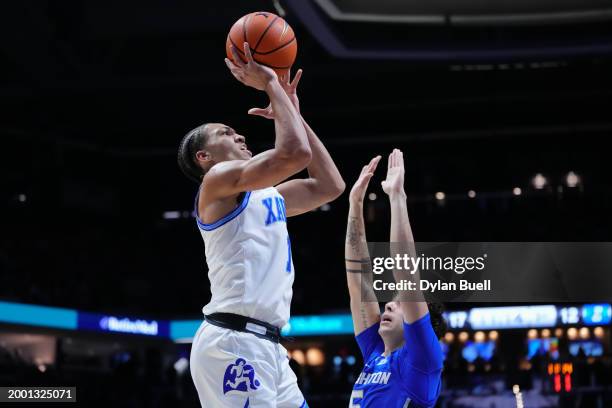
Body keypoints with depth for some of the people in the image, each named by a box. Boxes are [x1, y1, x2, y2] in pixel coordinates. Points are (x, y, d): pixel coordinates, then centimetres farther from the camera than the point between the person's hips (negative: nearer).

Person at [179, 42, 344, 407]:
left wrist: (293, 113, 25)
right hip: (233, 342, -10)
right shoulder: (218, 179, -3)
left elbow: (330, 186, 26)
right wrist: (270, 84, -3)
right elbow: (294, 153, -16)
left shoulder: (267, 195, 25)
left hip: (266, 345, 10)